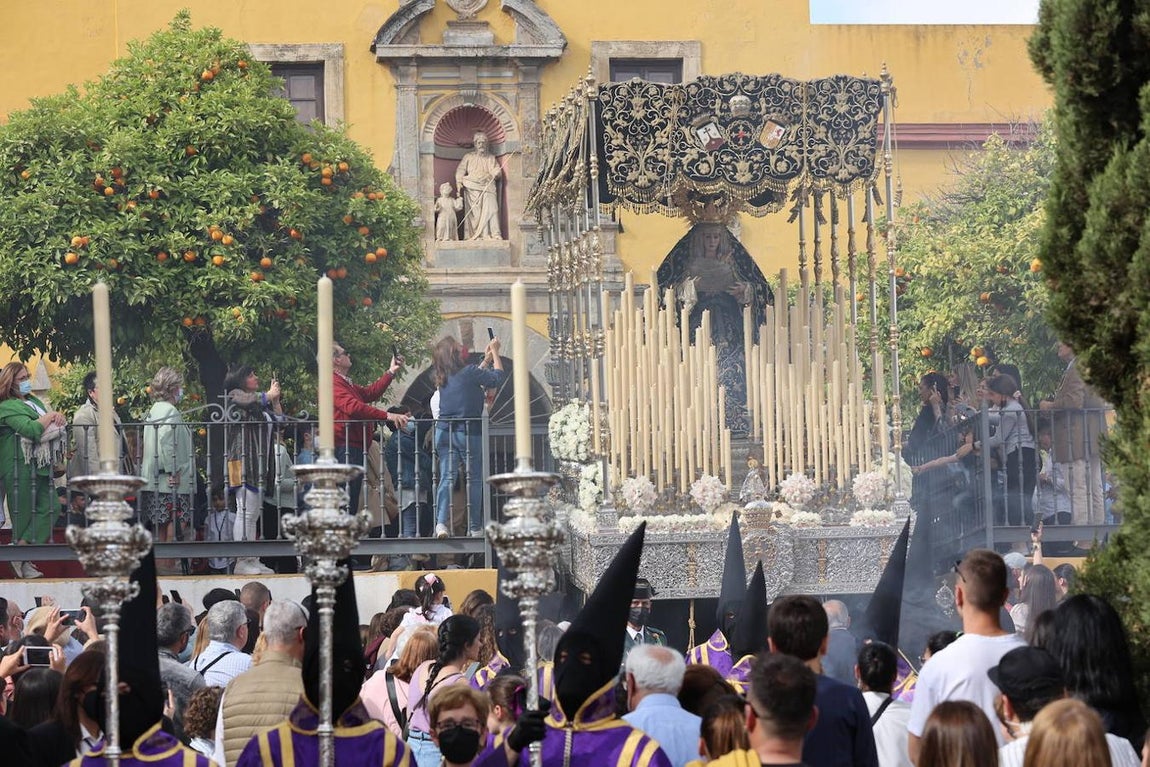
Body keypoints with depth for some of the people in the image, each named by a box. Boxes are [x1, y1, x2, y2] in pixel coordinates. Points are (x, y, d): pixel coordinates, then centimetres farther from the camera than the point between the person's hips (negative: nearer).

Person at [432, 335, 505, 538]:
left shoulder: (444, 378, 8)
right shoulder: (468, 372, -13)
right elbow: (497, 378, -3)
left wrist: (487, 359, 29)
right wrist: (494, 352, 9)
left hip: (444, 431, 5)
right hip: (468, 432, -5)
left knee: (447, 477, 1)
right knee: (474, 479, 6)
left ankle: (441, 522, -16)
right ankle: (475, 527, 9)